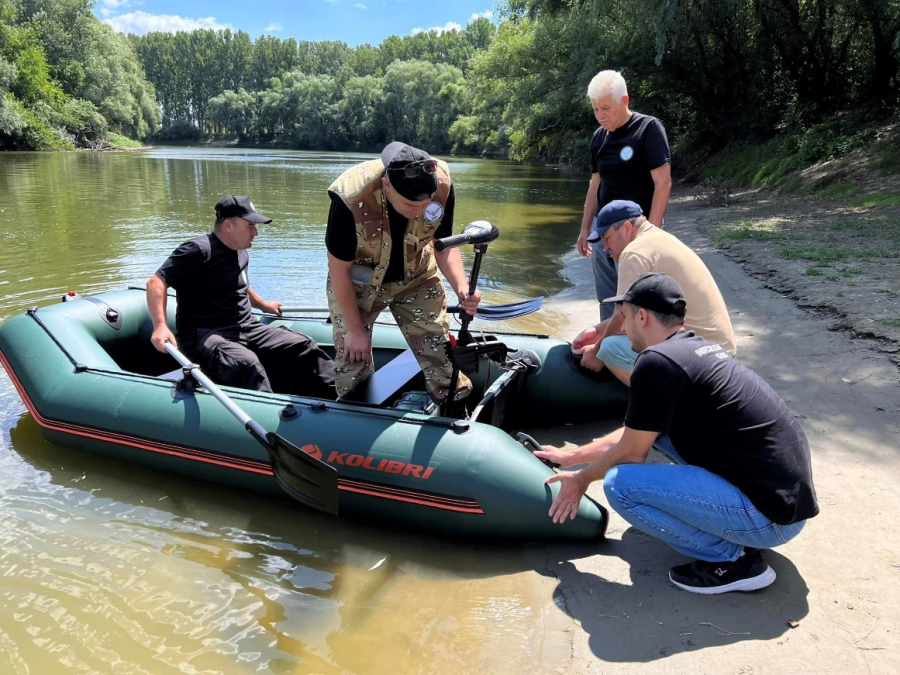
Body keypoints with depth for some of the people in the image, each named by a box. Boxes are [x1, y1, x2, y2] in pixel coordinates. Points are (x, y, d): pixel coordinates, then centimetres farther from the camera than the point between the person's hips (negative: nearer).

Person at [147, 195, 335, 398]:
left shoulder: (241, 253, 15)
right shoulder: (199, 250, -13)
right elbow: (156, 283, -18)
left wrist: (263, 305, 46)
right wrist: (160, 326, -30)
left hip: (246, 329, 8)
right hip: (204, 335, -8)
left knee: (303, 346, -5)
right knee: (247, 363, -38)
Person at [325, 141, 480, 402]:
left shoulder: (442, 186, -27)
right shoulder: (350, 199, -36)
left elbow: (444, 245, -10)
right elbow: (339, 270, -21)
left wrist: (462, 288, -29)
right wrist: (355, 329, -13)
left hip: (417, 278, 3)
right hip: (356, 283, -2)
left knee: (440, 350, 4)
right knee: (352, 356, 4)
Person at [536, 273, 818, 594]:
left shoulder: (656, 361, -17)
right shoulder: (701, 348, 12)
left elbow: (632, 453, -8)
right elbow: (636, 434, 20)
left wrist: (582, 479, 11)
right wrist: (571, 456, 26)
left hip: (773, 518, -9)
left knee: (620, 484, -16)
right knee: (653, 426, 16)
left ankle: (731, 559, -3)